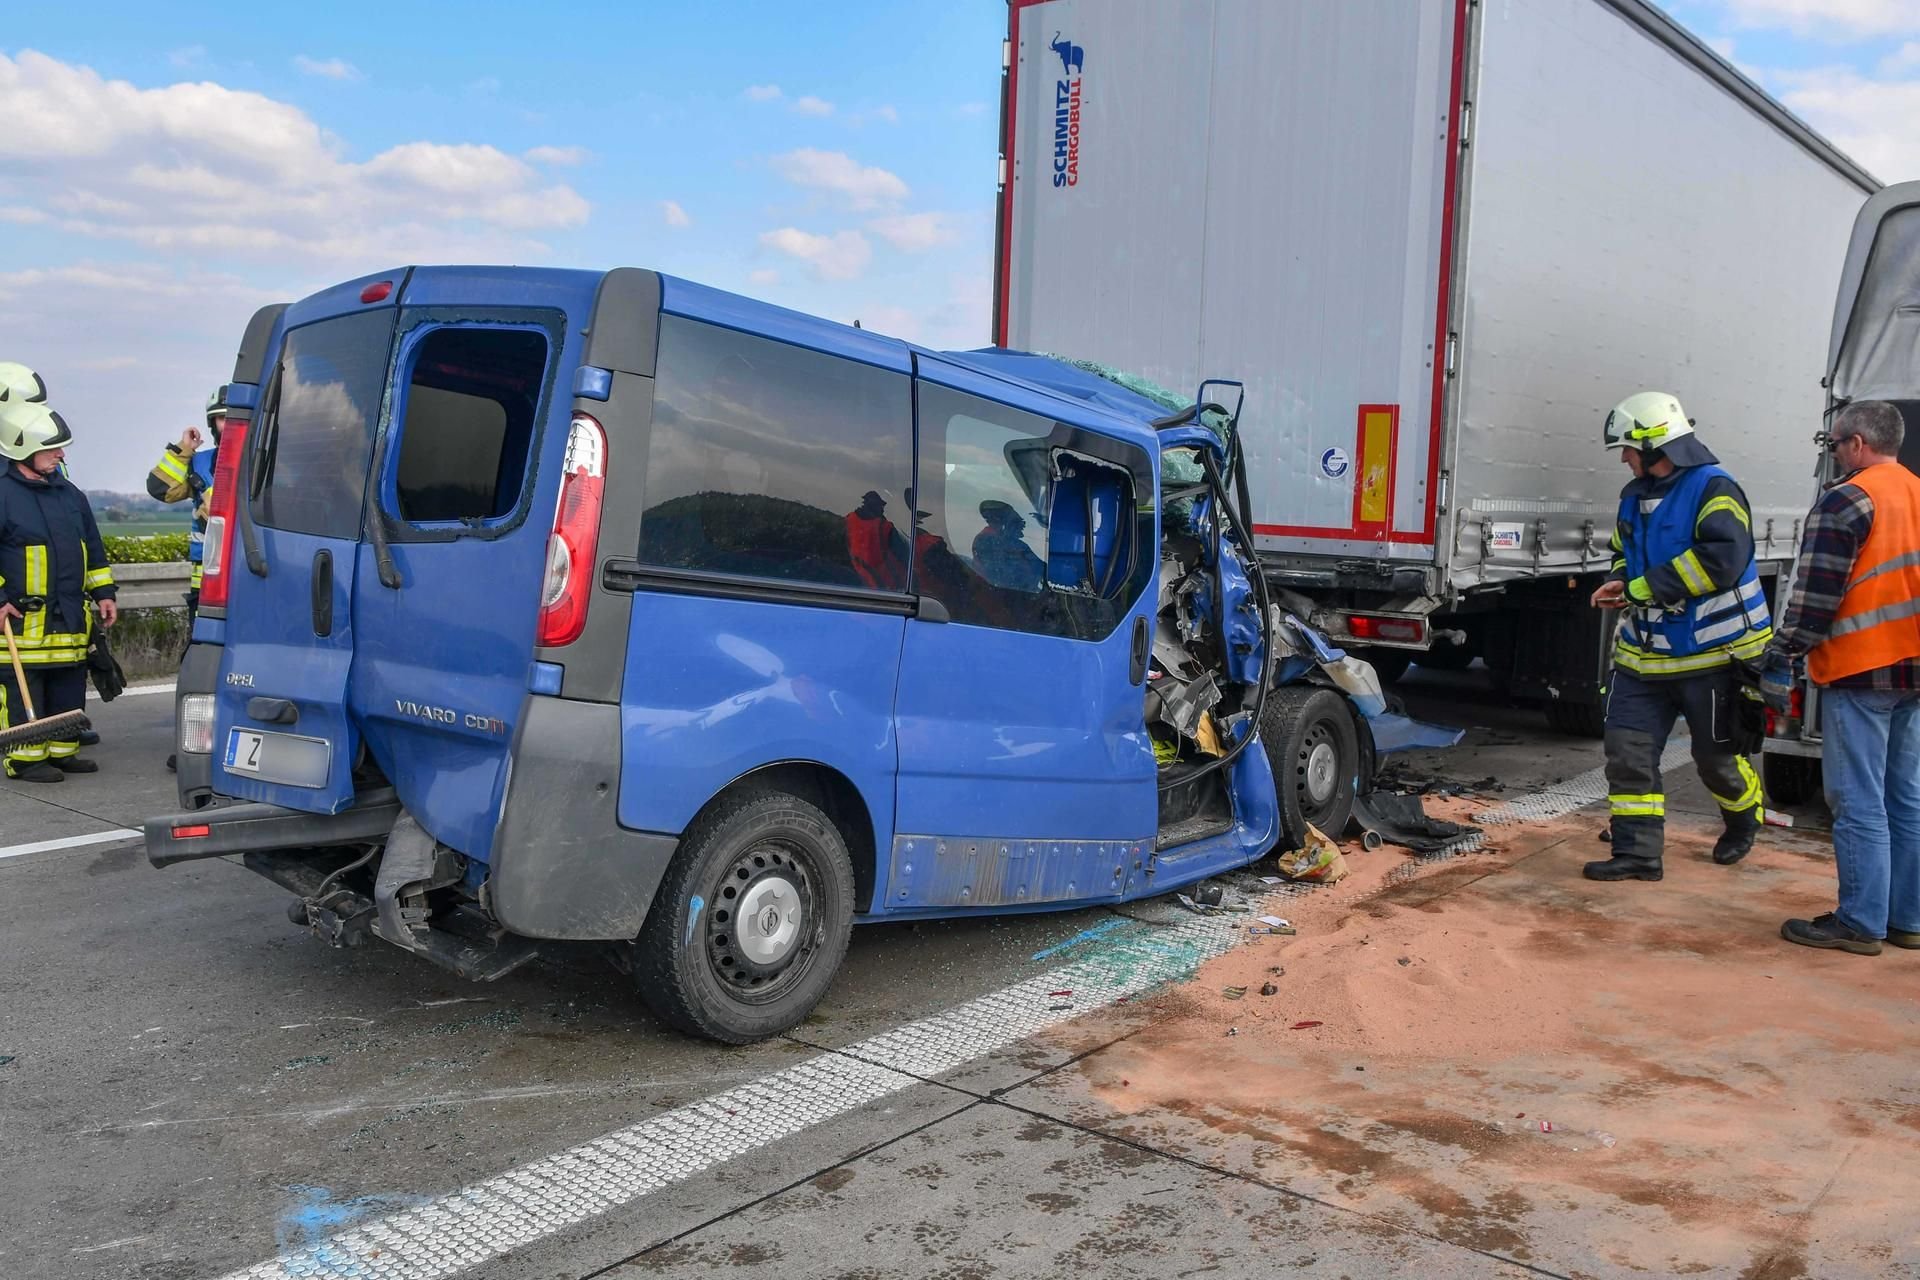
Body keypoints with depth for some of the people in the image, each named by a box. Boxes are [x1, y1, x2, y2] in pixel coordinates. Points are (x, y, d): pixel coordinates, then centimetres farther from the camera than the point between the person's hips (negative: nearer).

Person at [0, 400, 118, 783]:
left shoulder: (69, 494, 14)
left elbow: (93, 548, 20)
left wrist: (103, 593, 15)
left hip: (71, 617, 7)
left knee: (69, 690, 11)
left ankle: (62, 752, 21)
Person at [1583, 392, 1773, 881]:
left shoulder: (1714, 489, -15)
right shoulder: (1636, 495, 9)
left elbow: (1722, 559, -29)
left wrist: (1643, 588, -25)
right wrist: (1620, 582, -1)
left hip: (1713, 655, -7)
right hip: (1645, 654, 7)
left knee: (1716, 756, 10)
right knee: (1627, 749, -2)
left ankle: (1744, 820, 41)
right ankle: (1638, 851, 5)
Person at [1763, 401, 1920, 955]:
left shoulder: (1846, 500, -11)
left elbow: (1815, 595, -15)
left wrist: (1780, 659, -8)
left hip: (1860, 671, -8)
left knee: (1859, 805, -4)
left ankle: (1859, 924, 0)